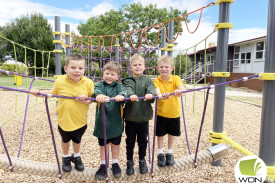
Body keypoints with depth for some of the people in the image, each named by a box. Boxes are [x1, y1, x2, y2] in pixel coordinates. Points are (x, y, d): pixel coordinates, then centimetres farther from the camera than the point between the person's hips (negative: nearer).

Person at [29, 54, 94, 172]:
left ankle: (76, 156, 55)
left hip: (80, 121, 0)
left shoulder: (88, 83, -18)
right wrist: (39, 92, -5)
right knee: (65, 140, 27)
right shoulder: (60, 81, -16)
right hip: (64, 119, 0)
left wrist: (87, 100, -27)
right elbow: (53, 92, 4)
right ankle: (66, 157, 55)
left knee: (77, 140, 26)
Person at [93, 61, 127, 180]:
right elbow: (96, 90, -22)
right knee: (103, 144, 16)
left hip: (116, 121, 0)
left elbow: (123, 91, -22)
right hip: (102, 121, 0)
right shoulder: (100, 85, 0)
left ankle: (115, 164, 37)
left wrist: (121, 95, -47)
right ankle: (103, 165, 35)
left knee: (115, 143, 17)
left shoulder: (119, 86, -1)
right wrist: (99, 95, -46)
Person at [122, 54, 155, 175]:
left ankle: (142, 160, 37)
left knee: (143, 141, 16)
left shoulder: (148, 80, 4)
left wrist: (150, 94, -39)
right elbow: (128, 89, -21)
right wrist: (131, 95, -43)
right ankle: (129, 162, 32)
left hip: (144, 116, 1)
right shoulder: (128, 81, 0)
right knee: (130, 141, 13)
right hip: (130, 117, -1)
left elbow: (151, 88, -16)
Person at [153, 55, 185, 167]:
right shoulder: (156, 81, -12)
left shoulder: (176, 79, -10)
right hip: (161, 113, -1)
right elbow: (157, 92, -31)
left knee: (172, 133, 16)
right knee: (160, 134, 11)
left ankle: (169, 153, 37)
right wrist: (162, 95, -54)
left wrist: (179, 91, -53)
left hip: (174, 113, 1)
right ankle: (160, 154, 32)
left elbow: (182, 88, -28)